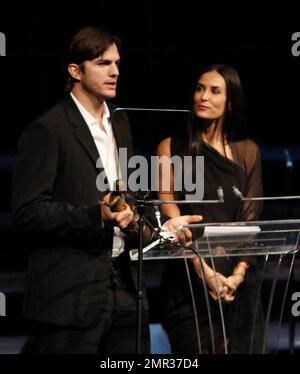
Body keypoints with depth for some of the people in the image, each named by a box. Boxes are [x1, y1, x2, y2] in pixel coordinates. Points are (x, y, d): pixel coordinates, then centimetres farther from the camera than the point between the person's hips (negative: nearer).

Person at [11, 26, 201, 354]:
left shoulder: (120, 125, 18)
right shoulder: (46, 130, -8)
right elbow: (28, 213, -14)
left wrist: (144, 227, 12)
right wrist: (97, 216, -22)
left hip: (123, 287, 7)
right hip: (71, 290, -7)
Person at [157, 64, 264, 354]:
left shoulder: (247, 151, 9)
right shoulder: (172, 148, 3)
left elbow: (250, 219, 4)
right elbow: (171, 217, -5)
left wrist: (238, 274, -11)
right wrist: (204, 272, -16)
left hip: (238, 282, 2)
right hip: (189, 279, -2)